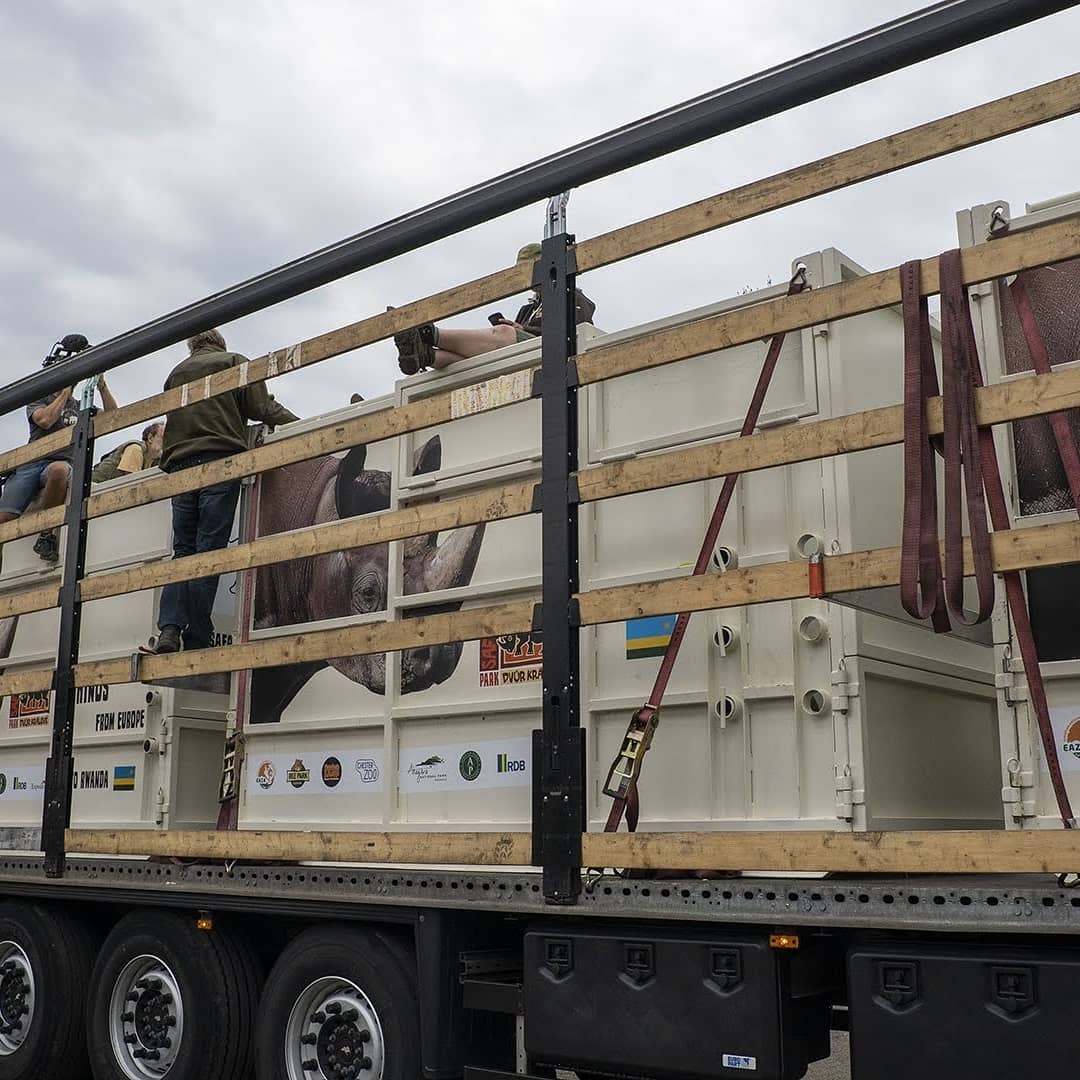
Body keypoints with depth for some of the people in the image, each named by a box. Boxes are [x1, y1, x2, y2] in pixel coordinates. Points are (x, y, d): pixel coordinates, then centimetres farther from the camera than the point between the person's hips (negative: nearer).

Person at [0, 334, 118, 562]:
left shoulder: (80, 407, 29)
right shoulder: (39, 399, 22)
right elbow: (45, 420, -2)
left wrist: (101, 386, 1)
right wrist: (65, 391, 7)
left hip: (63, 463, 0)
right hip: (30, 464, 0)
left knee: (58, 470, -40)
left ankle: (46, 533, -26)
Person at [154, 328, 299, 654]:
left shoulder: (176, 373, 27)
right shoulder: (234, 362, 14)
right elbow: (262, 408, 2)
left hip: (181, 464, 4)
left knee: (183, 550, 6)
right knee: (209, 550, -7)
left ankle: (170, 629, -13)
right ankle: (196, 640, -12)